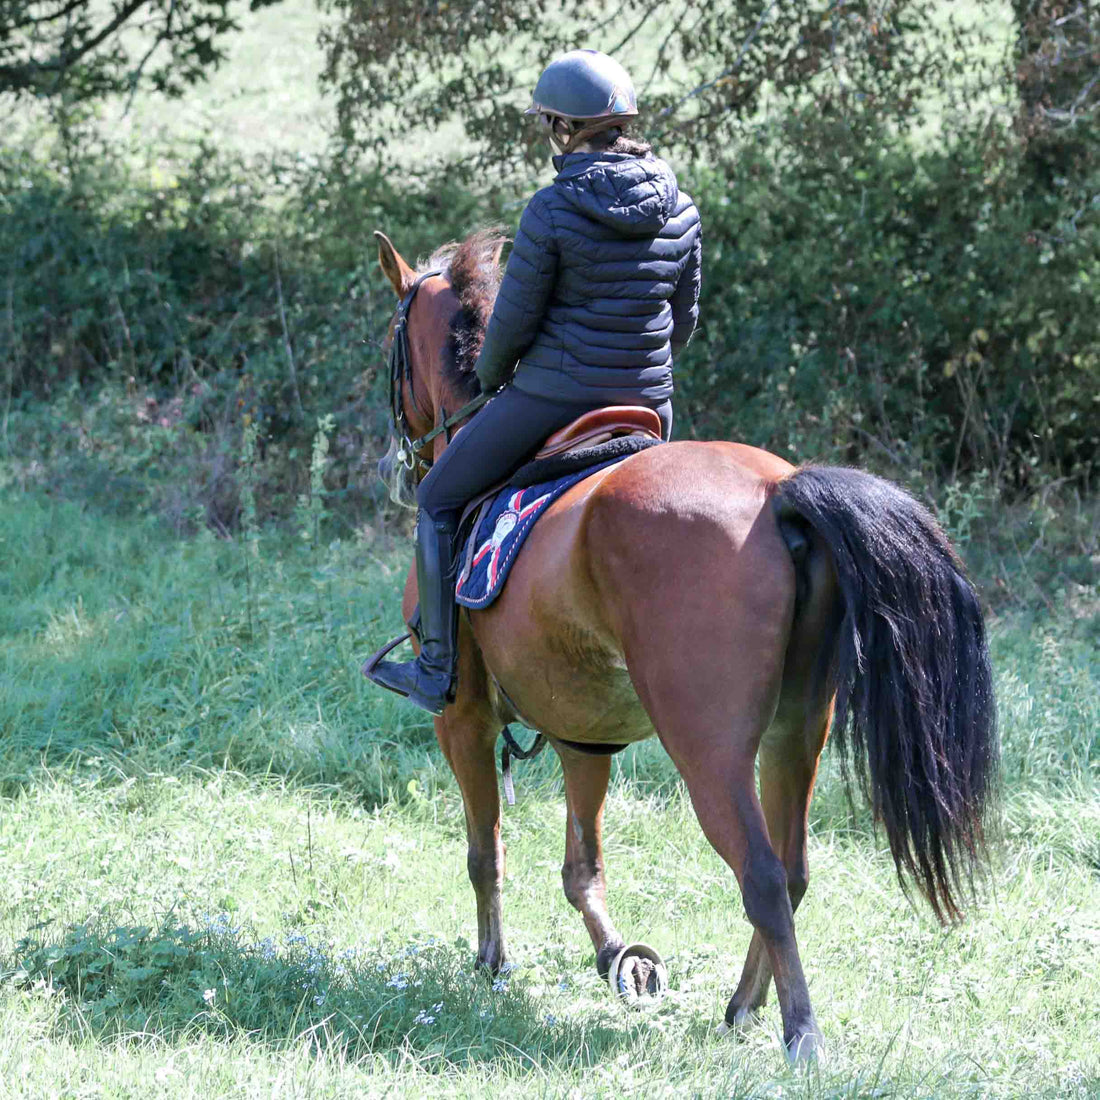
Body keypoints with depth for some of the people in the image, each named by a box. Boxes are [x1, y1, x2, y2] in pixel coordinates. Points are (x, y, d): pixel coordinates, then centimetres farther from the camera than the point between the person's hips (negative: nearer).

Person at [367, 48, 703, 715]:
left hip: (553, 396, -5)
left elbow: (513, 320, -11)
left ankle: (438, 670, 9)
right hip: (650, 403, 5)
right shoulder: (680, 211, 1)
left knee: (439, 498, 13)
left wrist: (491, 380, 8)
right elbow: (684, 319, 9)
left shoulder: (553, 211, -17)